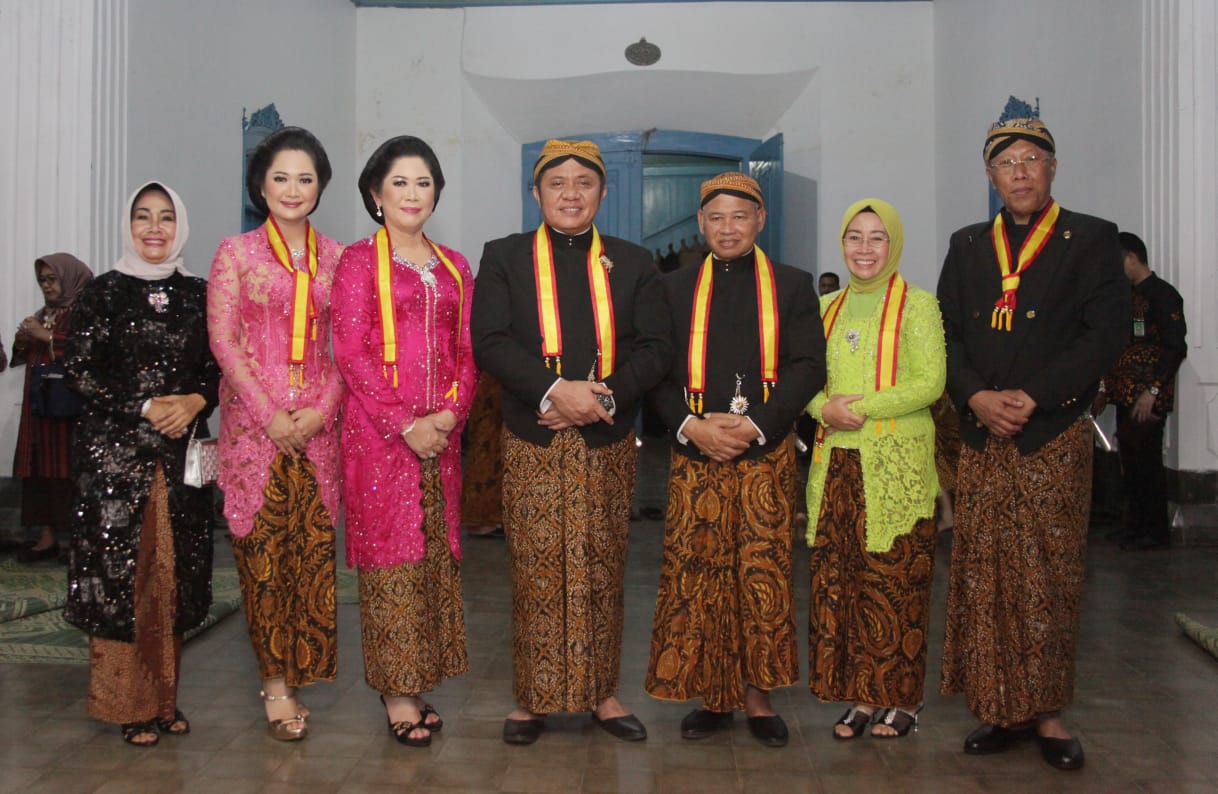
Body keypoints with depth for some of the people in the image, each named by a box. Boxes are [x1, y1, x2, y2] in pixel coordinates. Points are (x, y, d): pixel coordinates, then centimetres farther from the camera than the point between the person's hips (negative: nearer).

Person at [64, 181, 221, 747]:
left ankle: (164, 696, 17)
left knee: (175, 571, 5)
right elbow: (81, 372, -4)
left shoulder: (197, 294, 9)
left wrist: (195, 402, -9)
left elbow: (218, 368, 10)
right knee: (119, 567, -2)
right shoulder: (103, 292, 1)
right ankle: (128, 704, 9)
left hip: (182, 453, 3)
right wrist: (147, 407, -12)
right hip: (114, 451, -3)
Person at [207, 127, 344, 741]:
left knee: (314, 545, 1)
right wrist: (270, 414, -10)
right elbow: (222, 341, -2)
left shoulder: (334, 257, 10)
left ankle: (301, 667, 15)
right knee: (262, 547, 0)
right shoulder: (235, 253, 4)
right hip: (254, 418, -2)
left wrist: (323, 409, -7)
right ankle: (275, 680, 9)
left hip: (318, 419, 2)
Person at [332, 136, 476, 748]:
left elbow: (465, 350, 11)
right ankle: (397, 692, 8)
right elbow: (350, 351, -7)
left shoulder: (453, 266, 15)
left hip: (441, 432, 5)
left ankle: (421, 680, 19)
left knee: (436, 552, 7)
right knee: (390, 553, -1)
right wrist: (405, 425, -14)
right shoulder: (360, 261, 1)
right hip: (378, 431, -4)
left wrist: (452, 411, -7)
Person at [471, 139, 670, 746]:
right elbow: (489, 342, -6)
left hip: (609, 443, 2)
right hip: (532, 444, -1)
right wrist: (555, 391, -18)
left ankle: (601, 693, 21)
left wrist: (605, 398, -13)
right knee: (535, 575, 3)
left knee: (603, 574, 8)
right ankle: (533, 697, 17)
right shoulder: (504, 258, 5)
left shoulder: (632, 263, 10)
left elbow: (654, 349, 3)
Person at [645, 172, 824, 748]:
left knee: (763, 574, 1)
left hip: (765, 455, -1)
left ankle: (756, 694, 15)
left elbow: (808, 367, -1)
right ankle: (712, 695, 14)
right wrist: (691, 425, -11)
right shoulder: (676, 289, 13)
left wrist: (755, 425, -13)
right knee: (696, 574, 1)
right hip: (694, 454, 1)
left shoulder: (792, 286, 9)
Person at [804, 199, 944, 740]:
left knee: (894, 580, -2)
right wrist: (826, 409, -7)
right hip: (838, 461, 5)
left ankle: (901, 698, 11)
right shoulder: (829, 307, 15)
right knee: (837, 577, 3)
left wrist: (862, 407, -15)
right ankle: (861, 696, 14)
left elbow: (931, 382, -9)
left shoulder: (917, 305, 0)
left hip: (897, 463, -4)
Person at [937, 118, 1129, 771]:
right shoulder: (967, 246, 14)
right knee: (984, 577, 3)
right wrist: (978, 398, -9)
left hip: (1055, 437, -3)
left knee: (1050, 580, 1)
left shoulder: (1091, 239, 3)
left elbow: (1105, 333, -7)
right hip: (982, 437, 3)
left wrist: (1030, 397, -14)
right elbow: (946, 335, 9)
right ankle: (1003, 710, 14)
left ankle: (1047, 712, 13)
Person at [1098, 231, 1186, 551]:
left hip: (1147, 399, -8)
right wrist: (1106, 389, 17)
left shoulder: (1163, 294, -9)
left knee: (1146, 463, -4)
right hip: (1125, 397, 8)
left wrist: (1152, 391, -20)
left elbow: (1176, 348, -15)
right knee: (1130, 462, 11)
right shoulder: (1129, 296, 16)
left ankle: (1156, 533, 5)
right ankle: (1135, 527, 20)